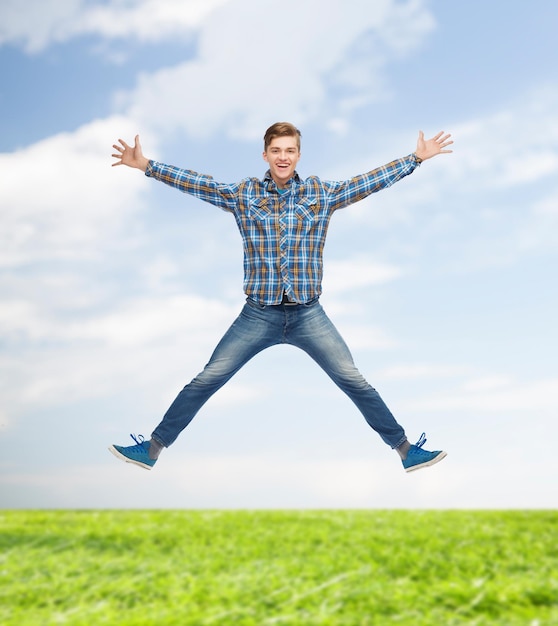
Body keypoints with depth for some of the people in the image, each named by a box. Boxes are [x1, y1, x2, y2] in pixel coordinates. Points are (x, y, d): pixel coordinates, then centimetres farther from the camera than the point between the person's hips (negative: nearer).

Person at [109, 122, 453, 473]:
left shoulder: (322, 193, 4)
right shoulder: (243, 194, 3)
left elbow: (370, 181, 4)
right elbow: (197, 183, -1)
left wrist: (417, 157, 1)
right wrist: (144, 165, -7)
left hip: (309, 315, 0)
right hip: (258, 315, 0)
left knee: (355, 382, 1)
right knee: (206, 381, 1)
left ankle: (406, 450, 14)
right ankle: (153, 448, 13)